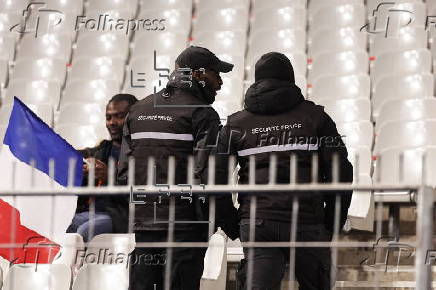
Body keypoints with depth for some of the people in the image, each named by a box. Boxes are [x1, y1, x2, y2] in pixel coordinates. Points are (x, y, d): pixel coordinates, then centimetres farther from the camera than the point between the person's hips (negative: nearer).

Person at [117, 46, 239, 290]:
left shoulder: (139, 110, 14)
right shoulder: (201, 114, -7)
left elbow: (124, 172, 11)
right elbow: (208, 176, -14)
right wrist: (234, 226, -7)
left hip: (144, 224, 6)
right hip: (184, 224, -6)